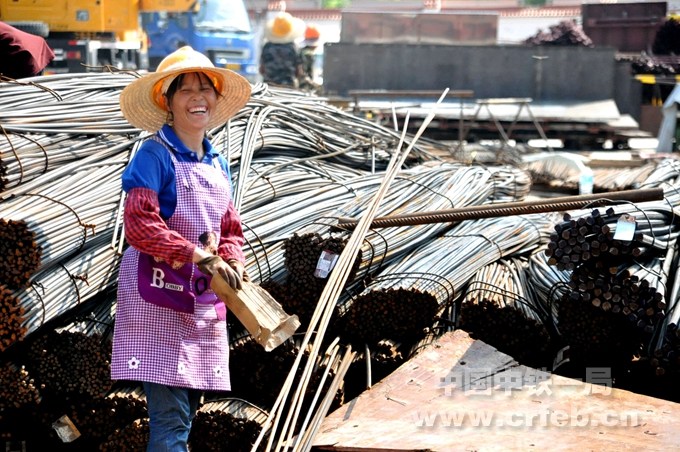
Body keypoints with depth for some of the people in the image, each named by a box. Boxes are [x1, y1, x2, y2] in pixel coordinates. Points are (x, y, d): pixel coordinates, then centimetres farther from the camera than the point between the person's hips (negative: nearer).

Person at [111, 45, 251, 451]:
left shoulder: (217, 162, 13)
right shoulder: (155, 155, -8)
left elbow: (231, 229, 17)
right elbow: (140, 225, -18)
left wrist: (232, 263, -4)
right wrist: (200, 256, -23)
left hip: (203, 299, 7)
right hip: (159, 296, -7)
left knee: (188, 410, 13)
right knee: (171, 416, -10)